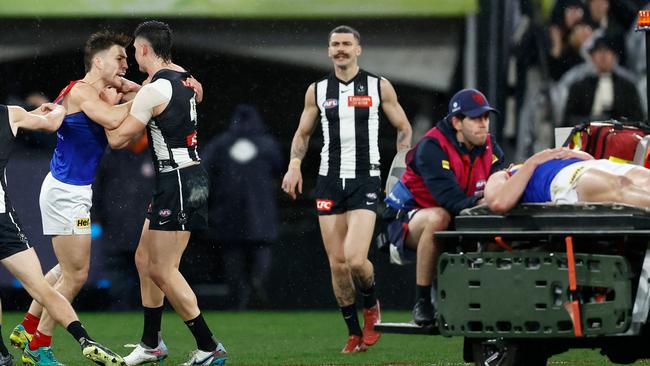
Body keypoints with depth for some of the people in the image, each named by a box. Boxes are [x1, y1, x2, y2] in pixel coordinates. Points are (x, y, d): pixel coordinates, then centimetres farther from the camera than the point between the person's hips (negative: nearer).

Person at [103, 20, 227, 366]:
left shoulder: (155, 89, -17)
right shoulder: (183, 78, 9)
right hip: (187, 175, 10)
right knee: (145, 257, 17)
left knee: (162, 269, -6)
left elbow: (118, 140, -12)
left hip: (178, 182, -10)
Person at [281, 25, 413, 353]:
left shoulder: (379, 87, 3)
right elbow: (302, 133, 20)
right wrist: (295, 163, 2)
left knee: (355, 259, -18)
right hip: (329, 180, 3)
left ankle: (371, 305, 13)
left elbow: (404, 129, 11)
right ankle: (354, 334, 13)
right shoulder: (317, 91, 9)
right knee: (337, 263, 0)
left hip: (365, 180, -3)